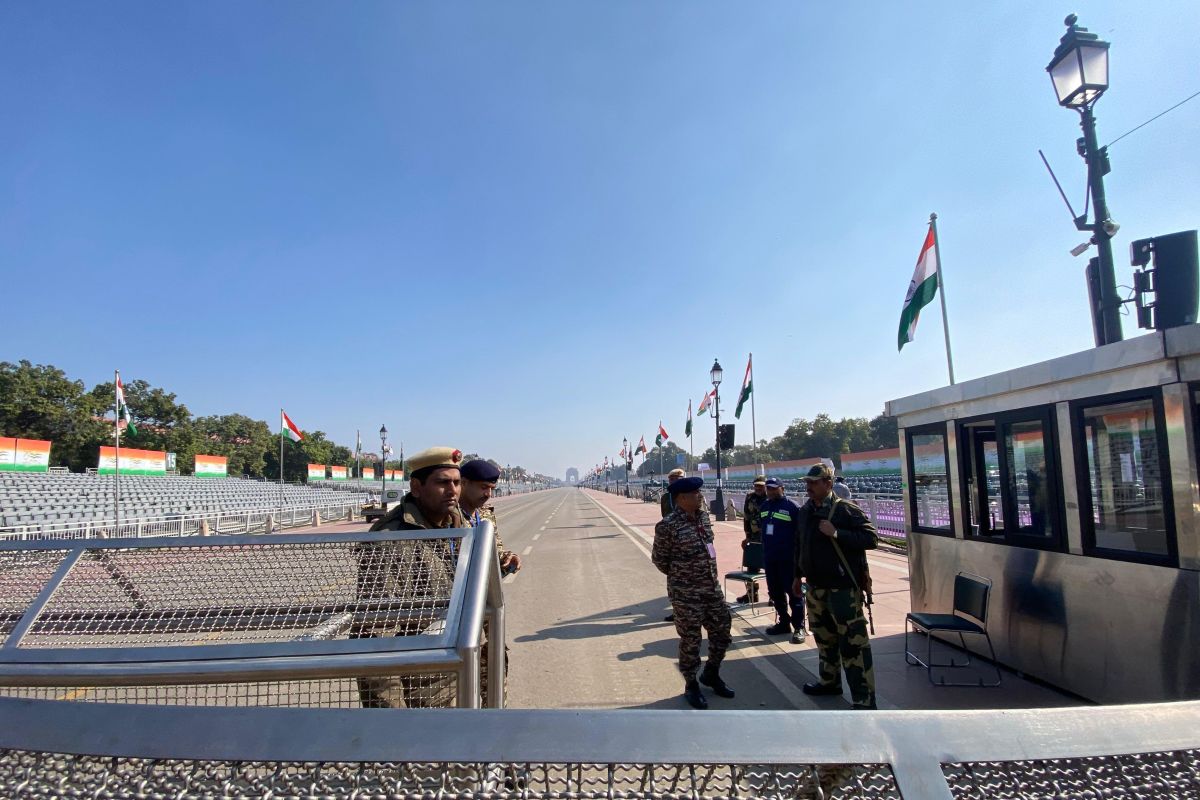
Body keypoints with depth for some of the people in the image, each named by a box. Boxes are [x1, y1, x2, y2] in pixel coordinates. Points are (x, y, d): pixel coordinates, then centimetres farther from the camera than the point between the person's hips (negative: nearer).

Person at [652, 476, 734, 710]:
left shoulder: (704, 518, 3)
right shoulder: (667, 525, -18)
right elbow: (659, 559, -8)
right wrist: (679, 576, 2)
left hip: (712, 588, 7)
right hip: (685, 593, -7)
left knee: (722, 631, 15)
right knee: (690, 640, 5)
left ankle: (711, 674, 38)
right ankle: (691, 685, 26)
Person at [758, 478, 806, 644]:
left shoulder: (792, 507, -11)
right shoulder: (764, 506, 10)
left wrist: (798, 554, -12)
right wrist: (758, 528, 7)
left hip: (788, 558, -7)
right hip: (769, 557, 7)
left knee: (793, 592, -1)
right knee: (775, 592, 14)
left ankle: (799, 627, 9)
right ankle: (784, 622, 28)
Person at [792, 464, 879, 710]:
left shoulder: (846, 510, -12)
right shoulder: (805, 512, 8)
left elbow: (871, 538, -16)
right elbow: (800, 545, 18)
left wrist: (837, 534, -24)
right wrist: (798, 576, 21)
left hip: (843, 587, -7)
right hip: (816, 586, 7)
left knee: (853, 642, -5)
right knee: (823, 636, 19)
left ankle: (864, 700, 1)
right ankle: (830, 681, 36)